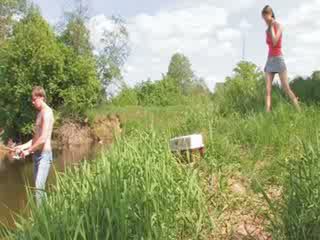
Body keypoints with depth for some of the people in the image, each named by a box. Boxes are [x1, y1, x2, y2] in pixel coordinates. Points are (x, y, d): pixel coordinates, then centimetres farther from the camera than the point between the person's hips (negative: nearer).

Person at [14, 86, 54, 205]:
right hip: (38, 155, 10)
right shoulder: (39, 113, 18)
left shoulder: (47, 112, -13)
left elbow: (43, 138, -21)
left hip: (44, 155, -10)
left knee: (39, 189, -14)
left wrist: (28, 151, -12)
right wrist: (23, 146, 15)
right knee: (39, 188, 11)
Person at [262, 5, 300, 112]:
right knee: (268, 90, -6)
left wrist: (271, 26, -11)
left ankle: (300, 112, -2)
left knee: (287, 89, -9)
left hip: (279, 59, -6)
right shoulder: (267, 31, 14)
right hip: (269, 61, 6)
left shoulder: (278, 26, -5)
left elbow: (274, 42, -19)